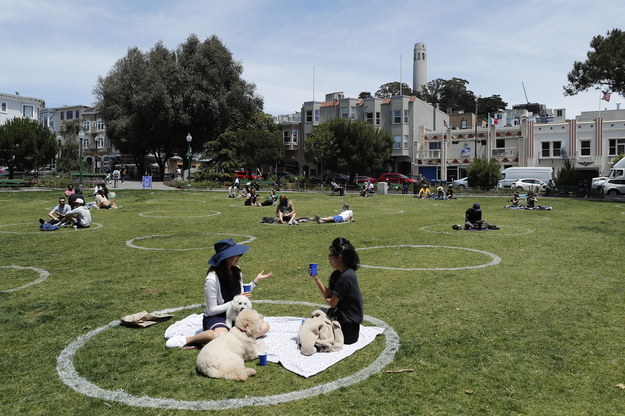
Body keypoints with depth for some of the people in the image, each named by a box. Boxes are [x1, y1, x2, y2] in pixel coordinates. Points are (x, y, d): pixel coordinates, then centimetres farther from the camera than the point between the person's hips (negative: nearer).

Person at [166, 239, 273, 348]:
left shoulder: (236, 271, 0)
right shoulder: (212, 279, -20)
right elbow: (211, 310, -15)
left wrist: (256, 281, 8)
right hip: (215, 318, -6)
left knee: (264, 326, -16)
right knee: (221, 336, -40)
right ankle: (186, 339, -16)